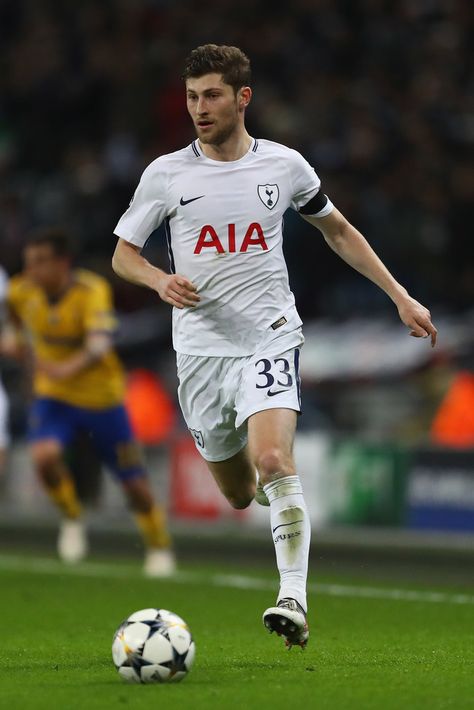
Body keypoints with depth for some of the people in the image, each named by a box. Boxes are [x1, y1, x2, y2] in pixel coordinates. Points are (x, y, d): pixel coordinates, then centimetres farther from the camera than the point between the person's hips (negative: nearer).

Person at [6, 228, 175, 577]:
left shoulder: (93, 290, -25)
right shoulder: (21, 292, -11)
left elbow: (99, 344, -40)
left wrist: (68, 368, -56)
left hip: (102, 396, -2)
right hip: (53, 395, 3)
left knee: (134, 482, 5)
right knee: (45, 455, -26)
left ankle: (160, 547, 31)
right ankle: (73, 519, 2)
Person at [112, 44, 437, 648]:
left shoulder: (284, 166, 2)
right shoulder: (166, 174, 0)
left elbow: (337, 230, 17)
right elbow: (122, 253, 8)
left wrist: (400, 297, 13)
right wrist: (160, 281, -15)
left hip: (269, 338, -2)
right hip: (200, 348, 2)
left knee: (272, 458, -26)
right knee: (239, 494, 9)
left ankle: (294, 599, -27)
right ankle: (271, 484, 47)